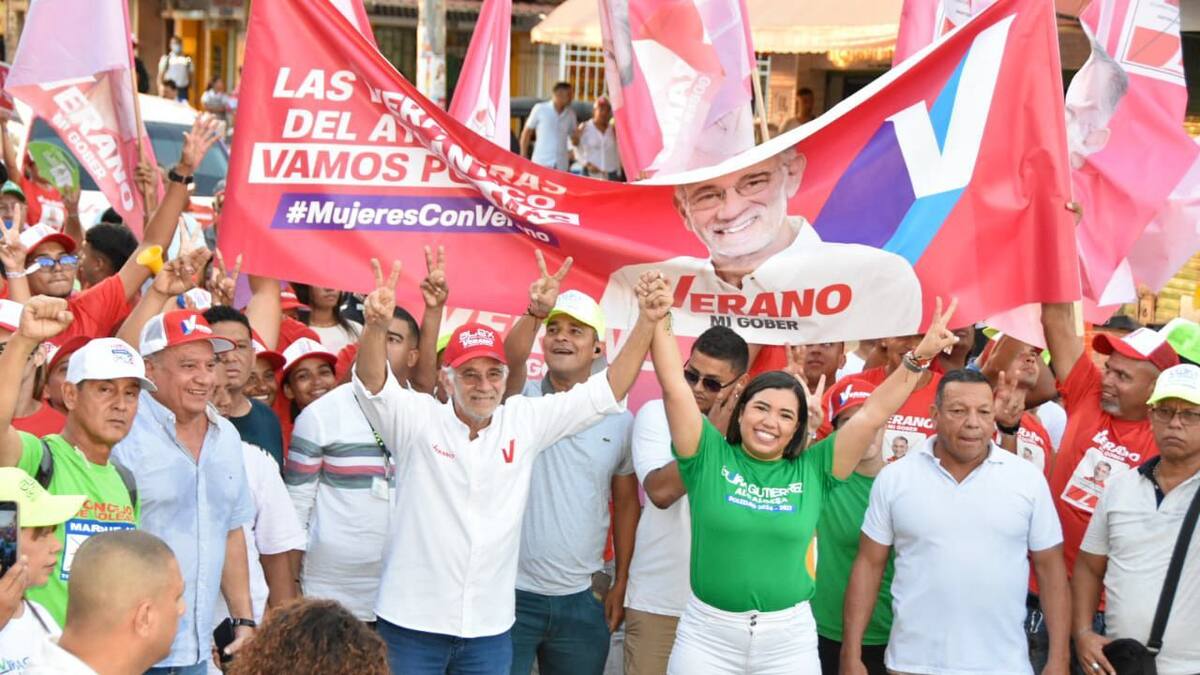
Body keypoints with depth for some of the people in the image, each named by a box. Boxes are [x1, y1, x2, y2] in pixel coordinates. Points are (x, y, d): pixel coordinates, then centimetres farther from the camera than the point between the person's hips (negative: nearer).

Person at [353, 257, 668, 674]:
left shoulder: (525, 421, 3)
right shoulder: (417, 420, -6)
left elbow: (608, 390, 2)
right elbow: (372, 383, -23)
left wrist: (647, 322, -11)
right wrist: (376, 325, -43)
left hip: (490, 627, 3)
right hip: (412, 623, -3)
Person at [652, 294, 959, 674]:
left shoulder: (812, 471, 2)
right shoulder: (709, 457, -1)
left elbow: (872, 415, 0)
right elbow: (674, 386, -7)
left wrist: (919, 357, -4)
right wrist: (658, 320, -10)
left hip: (789, 640, 1)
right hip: (706, 635, -1)